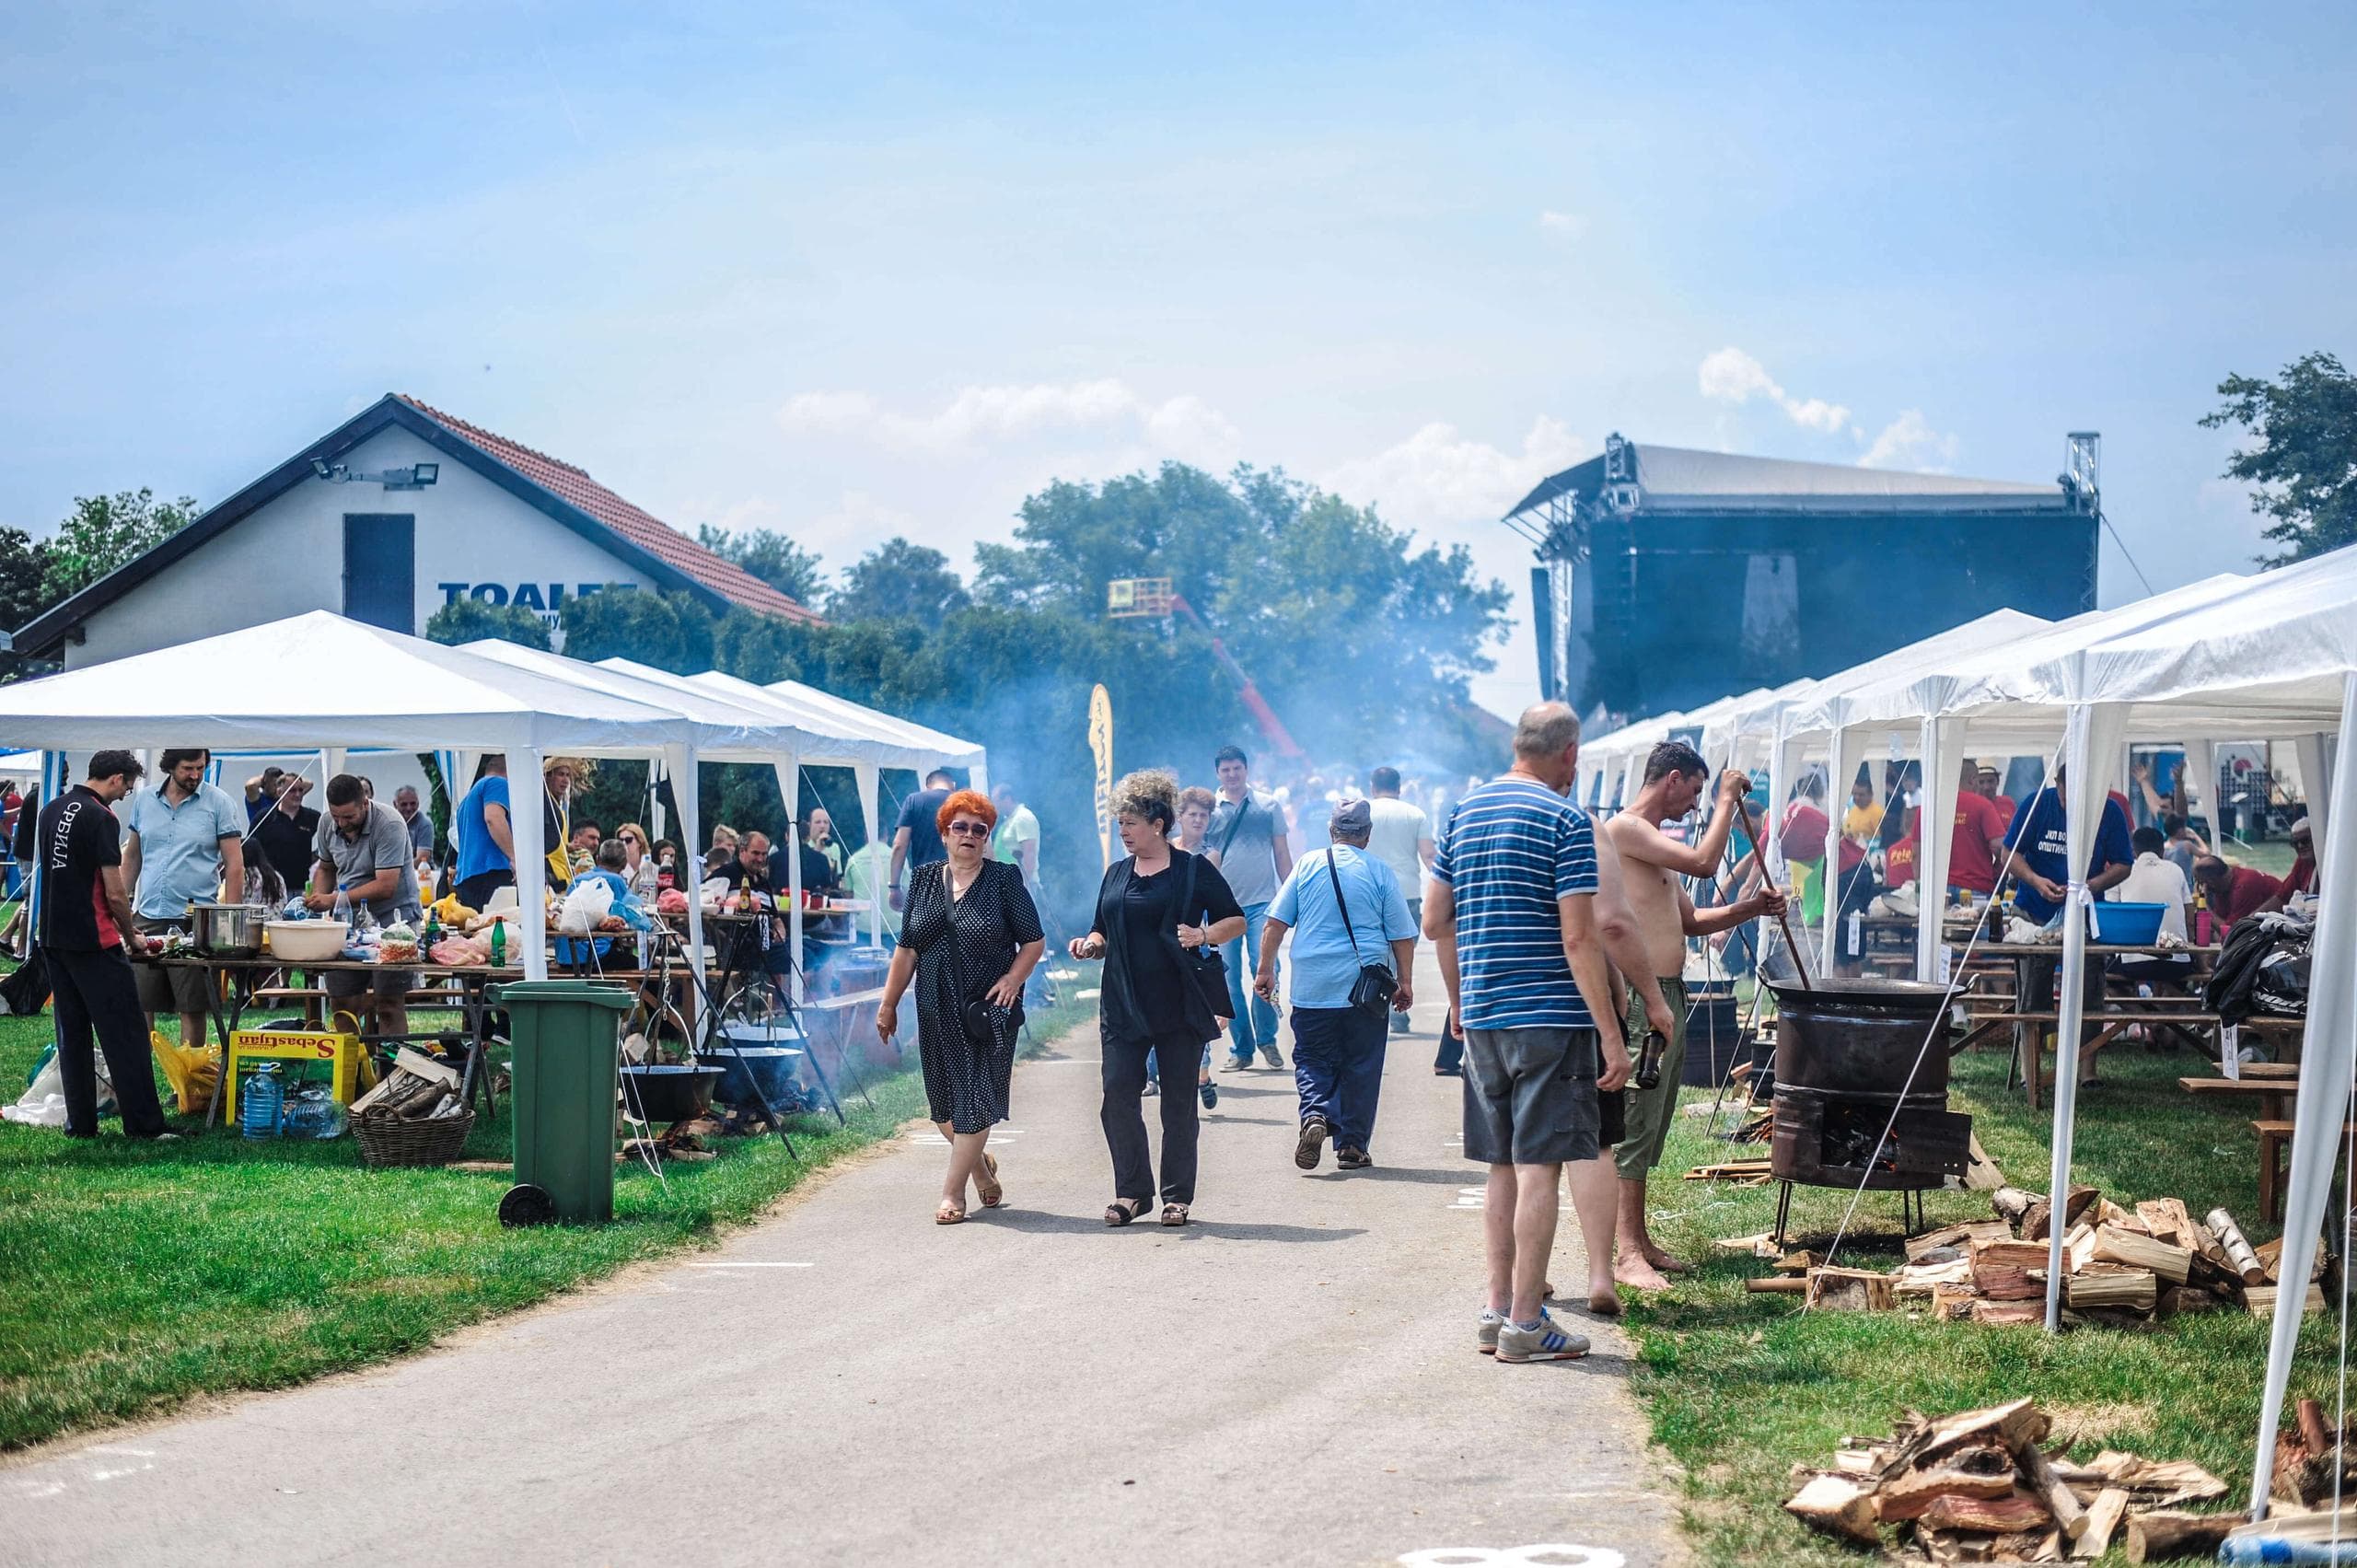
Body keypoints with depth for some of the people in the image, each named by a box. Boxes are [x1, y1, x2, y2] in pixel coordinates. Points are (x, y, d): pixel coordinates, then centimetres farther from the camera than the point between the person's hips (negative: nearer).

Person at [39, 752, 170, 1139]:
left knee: (71, 1032, 11)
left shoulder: (51, 811, 11)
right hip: (93, 941, -8)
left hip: (53, 938, 8)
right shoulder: (101, 819, -14)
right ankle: (143, 1125, -5)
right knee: (124, 1034, -4)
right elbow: (115, 894, -16)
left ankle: (80, 1123, 12)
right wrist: (130, 933, 1)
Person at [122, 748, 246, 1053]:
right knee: (140, 1004, 5)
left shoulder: (219, 803, -2)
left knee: (192, 1007, 1)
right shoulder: (144, 801, 9)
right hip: (147, 917, 4)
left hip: (194, 921, -4)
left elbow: (234, 866, -3)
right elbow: (131, 858, 17)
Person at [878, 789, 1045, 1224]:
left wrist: (1012, 979, -14)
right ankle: (980, 1165, 33)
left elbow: (1034, 942, 0)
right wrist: (889, 1003, 10)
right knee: (942, 1098, 8)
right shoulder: (924, 879, 9)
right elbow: (907, 949, 12)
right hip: (936, 1009, 4)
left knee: (974, 1099, -6)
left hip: (988, 1008, -4)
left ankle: (953, 1191, 0)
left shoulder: (1004, 878, -1)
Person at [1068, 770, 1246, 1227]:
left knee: (1178, 1103, 2)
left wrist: (1204, 936, -17)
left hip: (1178, 1007, -4)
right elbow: (1104, 932, 21)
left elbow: (1236, 920, 2)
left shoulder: (1193, 869, 0)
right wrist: (1090, 944, -1)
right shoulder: (1117, 874, 14)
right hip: (1123, 1009, 4)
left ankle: (1177, 1197, 11)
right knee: (1118, 1095, -5)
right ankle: (1131, 1192, 4)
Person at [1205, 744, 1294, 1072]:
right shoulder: (1209, 809, 7)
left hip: (1262, 902, -1)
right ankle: (1241, 1048, 10)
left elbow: (1282, 854, 12)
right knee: (1229, 980, 1)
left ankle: (1266, 1038, 7)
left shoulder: (1268, 806, 8)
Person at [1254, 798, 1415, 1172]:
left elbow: (1275, 922, 4)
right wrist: (1405, 982, 11)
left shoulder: (1308, 865, 4)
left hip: (1312, 987, 1)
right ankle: (1352, 1145, 8)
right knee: (1361, 1067, 8)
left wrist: (1266, 970, 10)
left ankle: (1315, 1114, -16)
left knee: (1312, 1058, 10)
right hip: (1366, 985, -1)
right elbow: (1402, 934, 2)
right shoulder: (1379, 871, 1)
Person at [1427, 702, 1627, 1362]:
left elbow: (1435, 922, 14)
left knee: (1503, 1166, 14)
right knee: (1539, 1166, -3)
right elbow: (1578, 938, -16)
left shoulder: (1465, 812, 11)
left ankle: (1498, 1308, 18)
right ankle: (1525, 1324, -2)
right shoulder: (1567, 820, -10)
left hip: (1483, 1016, 7)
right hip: (1550, 1018, -7)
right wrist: (1611, 1036, -14)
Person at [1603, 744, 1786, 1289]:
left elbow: (1691, 921, 24)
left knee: (1651, 1129, 12)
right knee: (1635, 1126, -9)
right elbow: (1704, 862, -20)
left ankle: (1640, 1242, 17)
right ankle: (1628, 1256, -9)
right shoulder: (1624, 828, -11)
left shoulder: (1657, 842, 21)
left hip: (1669, 998, 10)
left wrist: (1750, 908, 11)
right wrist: (1727, 801, -9)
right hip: (1640, 998, -10)